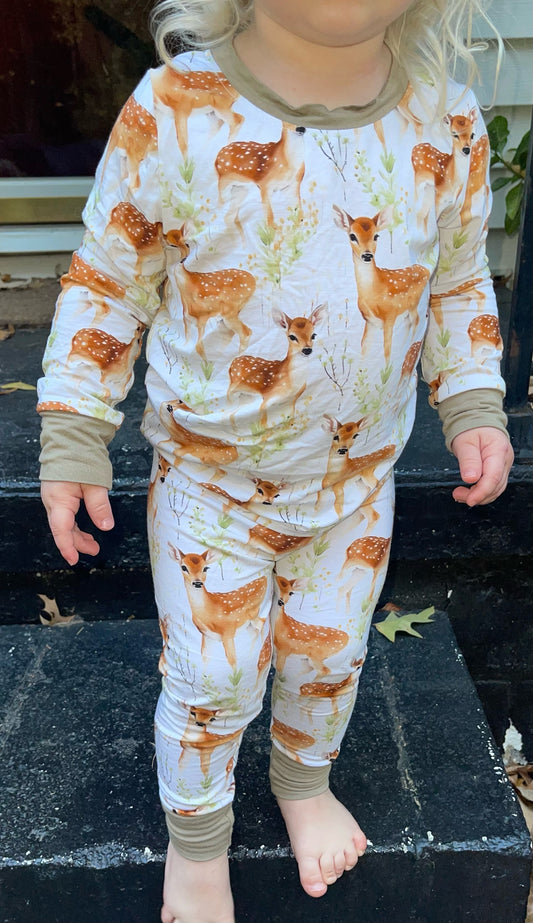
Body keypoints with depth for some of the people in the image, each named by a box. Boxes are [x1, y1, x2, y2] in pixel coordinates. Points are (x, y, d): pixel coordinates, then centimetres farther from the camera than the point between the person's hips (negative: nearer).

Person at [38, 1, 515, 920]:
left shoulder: (447, 123, -8)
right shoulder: (173, 116, -18)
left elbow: (458, 283, 7)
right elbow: (106, 285, -9)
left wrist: (474, 406, -2)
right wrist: (73, 438, -9)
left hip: (359, 479, 3)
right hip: (210, 479, -2)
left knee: (330, 655, 20)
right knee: (211, 682, 11)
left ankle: (304, 779, 54)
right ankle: (196, 840, 43)